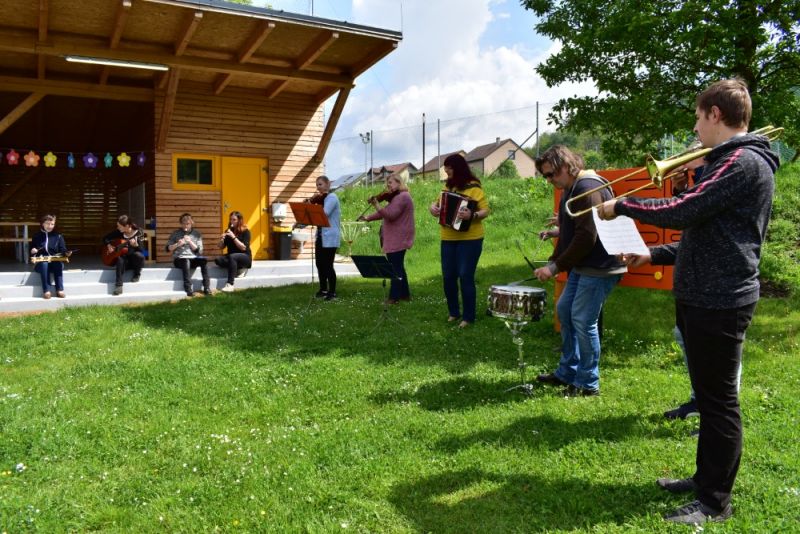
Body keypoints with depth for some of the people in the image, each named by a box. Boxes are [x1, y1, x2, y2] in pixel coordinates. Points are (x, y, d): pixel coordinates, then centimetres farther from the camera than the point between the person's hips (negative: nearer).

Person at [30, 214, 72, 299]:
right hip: (41, 262, 0)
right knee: (44, 264, -37)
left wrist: (66, 253, -18)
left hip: (55, 261, 0)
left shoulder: (58, 236, 12)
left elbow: (63, 250, 5)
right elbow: (31, 250, 19)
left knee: (58, 264, -36)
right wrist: (33, 251, -5)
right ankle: (46, 291, -42)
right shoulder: (37, 236, 14)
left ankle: (60, 290, -37)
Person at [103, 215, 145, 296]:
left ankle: (137, 274, -7)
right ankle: (118, 285, -34)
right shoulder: (118, 232, -1)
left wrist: (136, 245, -39)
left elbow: (140, 250, -18)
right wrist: (109, 246, -4)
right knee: (120, 259, -33)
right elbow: (105, 238, 14)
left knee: (139, 255, -36)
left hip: (134, 260, -2)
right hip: (124, 259, 3)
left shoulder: (137, 233, -12)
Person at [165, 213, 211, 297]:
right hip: (179, 259, -2)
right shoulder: (175, 234, 10)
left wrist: (190, 242, -8)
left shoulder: (197, 234, 13)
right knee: (186, 261, -38)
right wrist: (177, 244, -12)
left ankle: (207, 288, -30)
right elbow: (168, 248, 5)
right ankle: (188, 290, -42)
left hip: (193, 258, 2)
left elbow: (199, 251, 4)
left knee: (204, 260, -30)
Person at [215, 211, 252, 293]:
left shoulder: (245, 231, -7)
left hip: (245, 257, -5)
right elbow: (221, 247, 8)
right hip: (231, 257, 5)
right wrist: (221, 239, -13)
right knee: (218, 260, -24)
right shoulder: (228, 231, 6)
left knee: (232, 257, -37)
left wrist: (234, 237, -25)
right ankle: (239, 269, -13)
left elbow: (243, 248, -18)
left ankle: (230, 285, -41)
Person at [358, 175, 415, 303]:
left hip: (397, 239, -11)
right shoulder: (396, 197, 19)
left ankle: (394, 296, -5)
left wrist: (376, 205, -29)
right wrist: (367, 218, 17)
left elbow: (390, 215, -25)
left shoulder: (402, 196, -15)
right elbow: (384, 213, 22)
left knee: (395, 268, -8)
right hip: (395, 239, 11)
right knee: (397, 267, 17)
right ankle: (405, 294, 24)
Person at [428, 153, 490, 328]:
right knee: (448, 277, 6)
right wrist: (433, 207, 2)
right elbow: (439, 202, 25)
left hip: (469, 239, -6)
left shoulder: (473, 187, -9)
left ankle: (468, 317, 4)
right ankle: (453, 312, 22)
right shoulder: (448, 186, 10)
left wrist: (472, 215, -32)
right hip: (448, 239, 6)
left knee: (465, 277, -6)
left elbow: (486, 210, -13)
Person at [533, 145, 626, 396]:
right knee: (564, 310, 15)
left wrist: (556, 267, -18)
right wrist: (551, 262, 9)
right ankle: (567, 372, 27)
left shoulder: (588, 188, -19)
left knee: (583, 320, -7)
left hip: (599, 267, -11)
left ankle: (588, 384, 8)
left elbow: (587, 237, -23)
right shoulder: (571, 189, 13)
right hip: (583, 265, 11)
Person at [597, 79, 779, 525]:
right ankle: (706, 478, 33)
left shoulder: (745, 162, -15)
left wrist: (623, 206, -11)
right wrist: (654, 255, 14)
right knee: (710, 397, 19)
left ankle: (715, 502, 12)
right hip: (704, 297, 10)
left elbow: (685, 212, -23)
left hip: (719, 302, -10)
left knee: (719, 401, 0)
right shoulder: (733, 160, 18)